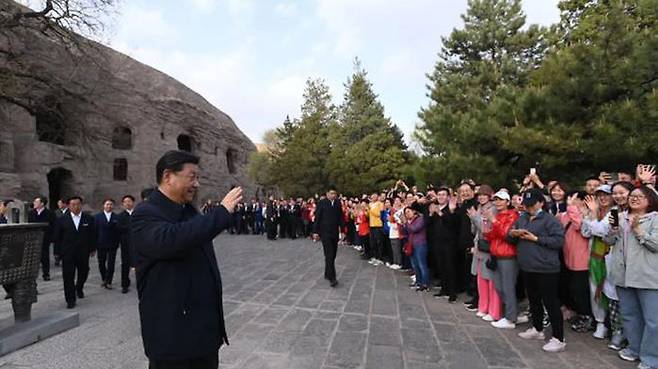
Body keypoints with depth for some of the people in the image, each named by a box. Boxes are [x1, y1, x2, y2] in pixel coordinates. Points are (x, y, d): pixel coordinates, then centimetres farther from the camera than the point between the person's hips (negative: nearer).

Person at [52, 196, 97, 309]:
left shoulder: (89, 219, 1)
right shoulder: (62, 220, 1)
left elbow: (94, 235, 5)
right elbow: (57, 237, 5)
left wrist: (93, 248, 3)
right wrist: (60, 250, 0)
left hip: (83, 253, 1)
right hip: (67, 254, -1)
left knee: (83, 273, 14)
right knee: (68, 277, -1)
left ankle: (79, 288, 44)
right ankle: (70, 300, 10)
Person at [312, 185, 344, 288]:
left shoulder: (338, 203, 5)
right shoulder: (322, 203, -6)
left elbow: (341, 217, 8)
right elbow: (317, 218, -5)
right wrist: (315, 231, -8)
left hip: (335, 232, 5)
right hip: (325, 232, -5)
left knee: (333, 255, 10)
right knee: (329, 255, -10)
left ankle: (327, 274, 26)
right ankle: (332, 278, -9)